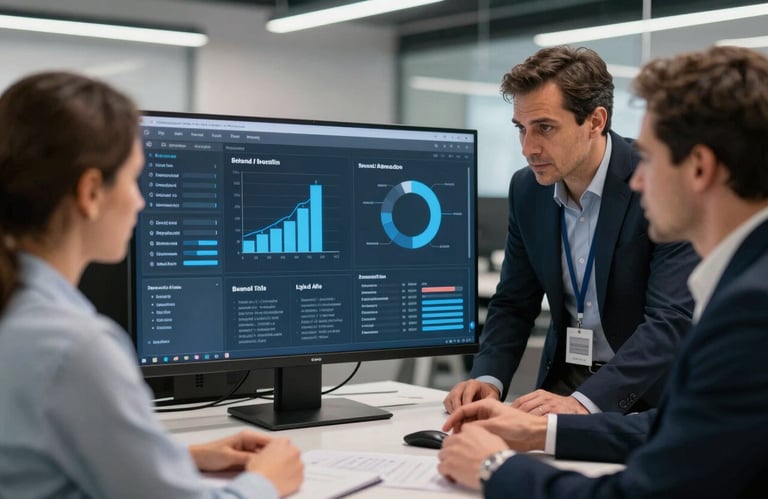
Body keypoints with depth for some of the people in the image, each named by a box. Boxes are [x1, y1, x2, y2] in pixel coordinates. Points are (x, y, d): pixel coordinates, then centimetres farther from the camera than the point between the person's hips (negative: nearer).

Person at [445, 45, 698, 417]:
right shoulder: (527, 189, 1)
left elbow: (673, 318, -23)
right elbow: (513, 304, 8)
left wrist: (584, 403, -34)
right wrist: (488, 378, -10)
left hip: (646, 398, -5)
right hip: (563, 382, 5)